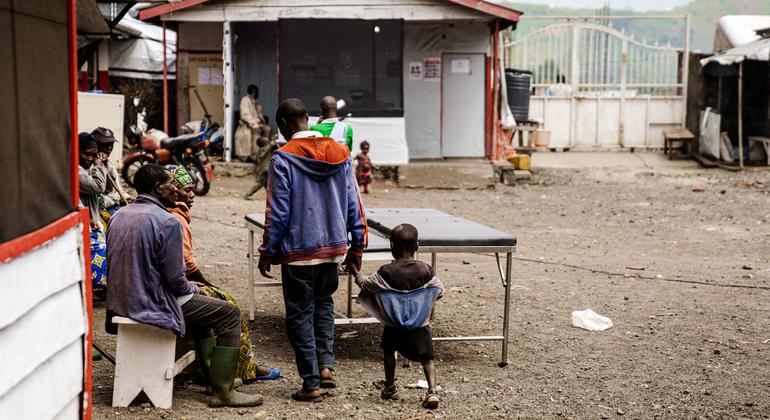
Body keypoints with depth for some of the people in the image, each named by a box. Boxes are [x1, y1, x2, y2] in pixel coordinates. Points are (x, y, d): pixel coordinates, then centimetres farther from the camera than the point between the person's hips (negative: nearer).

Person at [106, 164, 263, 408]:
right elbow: (175, 279, -19)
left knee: (203, 306, 30)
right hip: (152, 304, -9)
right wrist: (192, 288, 5)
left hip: (120, 301, 9)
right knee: (230, 314, 2)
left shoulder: (118, 216, 7)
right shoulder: (167, 222, -18)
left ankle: (213, 376, 35)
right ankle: (222, 391, 1)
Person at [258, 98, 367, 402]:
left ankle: (311, 383, 9)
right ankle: (325, 366, 10)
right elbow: (354, 204, 6)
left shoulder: (283, 159, -12)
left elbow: (277, 212, -12)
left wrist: (267, 253, -2)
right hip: (333, 248, 5)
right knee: (324, 304, 23)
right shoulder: (340, 154, 3)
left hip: (299, 252, -5)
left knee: (300, 314, 6)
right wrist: (357, 246, 14)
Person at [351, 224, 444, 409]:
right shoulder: (425, 270, -7)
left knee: (389, 352, 23)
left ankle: (390, 388, 31)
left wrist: (356, 273, 19)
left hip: (393, 325, 0)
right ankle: (432, 391, -14)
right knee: (427, 359, 4)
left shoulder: (386, 272, -12)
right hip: (419, 325, 0)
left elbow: (366, 285, 1)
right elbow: (440, 291, 2)